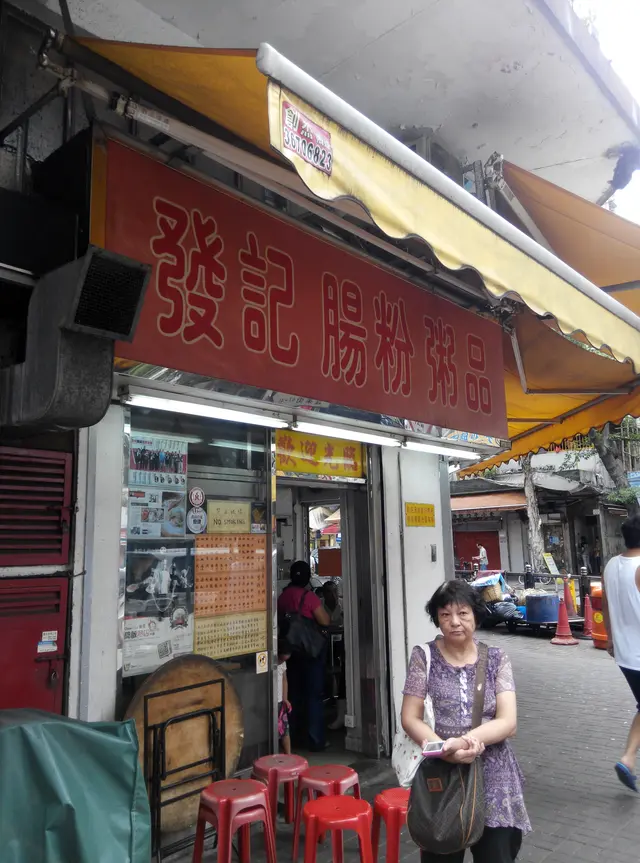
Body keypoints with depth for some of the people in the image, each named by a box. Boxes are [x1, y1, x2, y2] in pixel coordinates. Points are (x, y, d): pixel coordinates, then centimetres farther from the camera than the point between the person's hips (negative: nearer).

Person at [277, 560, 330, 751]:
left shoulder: (283, 596, 0)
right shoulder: (309, 596, -17)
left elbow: (280, 619, 11)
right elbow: (325, 621, -15)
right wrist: (320, 608, 1)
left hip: (290, 648, 6)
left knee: (294, 692, 17)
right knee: (314, 694, 2)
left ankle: (294, 736, 25)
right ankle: (316, 740, 5)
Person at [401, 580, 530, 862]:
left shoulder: (496, 659, 1)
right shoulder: (424, 657, -2)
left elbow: (508, 722, -7)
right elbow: (410, 718, -4)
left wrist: (465, 739, -23)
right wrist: (446, 749, -22)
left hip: (492, 775, 1)